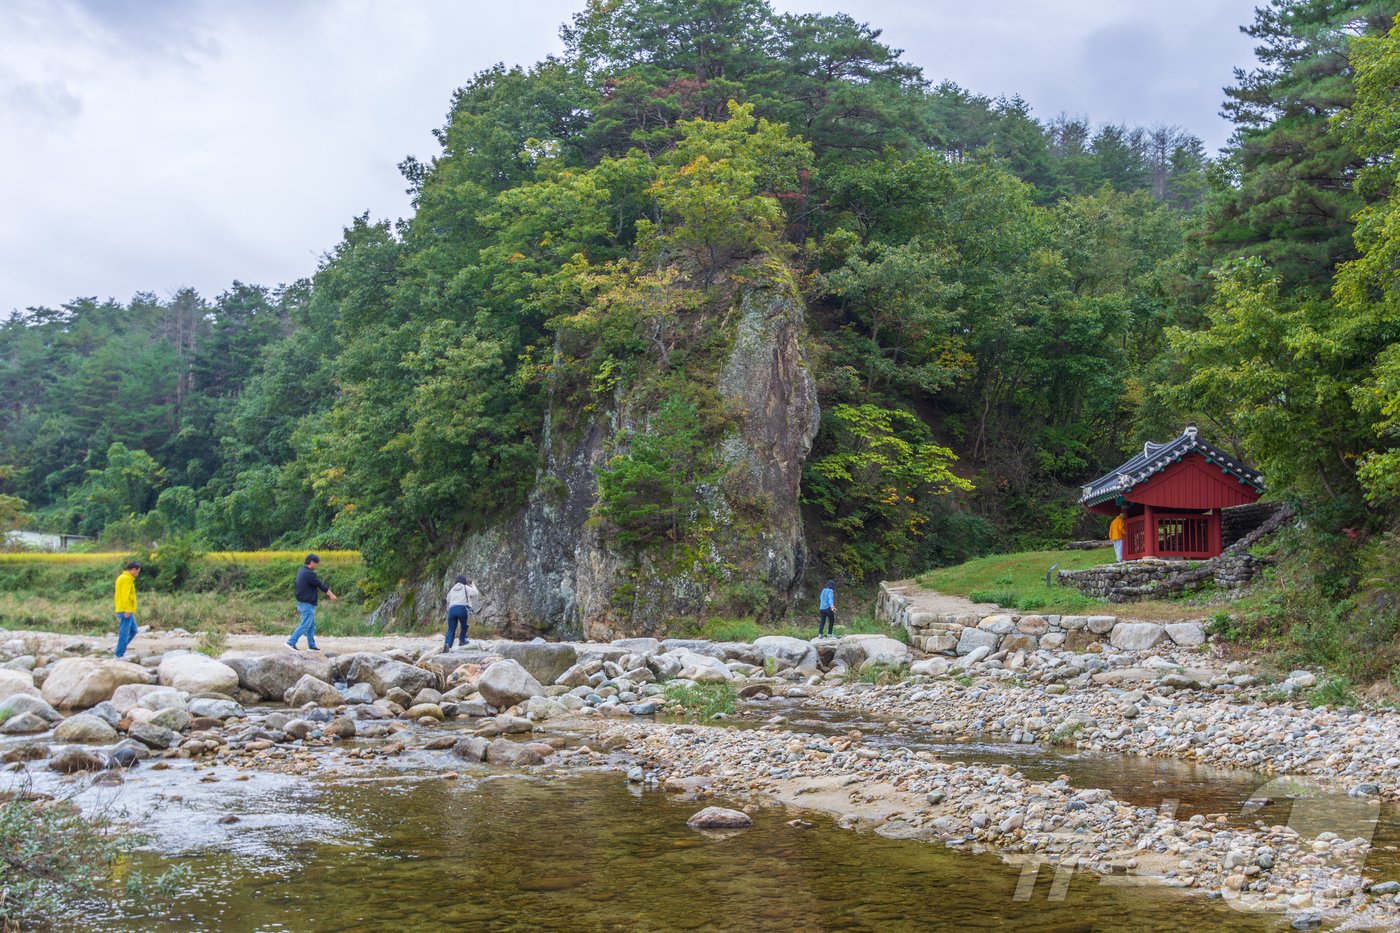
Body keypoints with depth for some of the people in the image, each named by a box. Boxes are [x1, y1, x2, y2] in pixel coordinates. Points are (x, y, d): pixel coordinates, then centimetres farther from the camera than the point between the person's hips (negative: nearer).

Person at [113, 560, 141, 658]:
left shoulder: (121, 577, 18)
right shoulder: (127, 578, -13)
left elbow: (118, 594, 21)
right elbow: (125, 595, -22)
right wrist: (127, 609, -26)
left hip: (126, 611, 10)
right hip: (126, 611, -10)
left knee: (133, 630, 15)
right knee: (125, 633, -7)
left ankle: (120, 649, 14)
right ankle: (119, 655, -4)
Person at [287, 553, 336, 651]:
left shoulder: (301, 571, 12)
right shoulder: (309, 573, -18)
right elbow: (321, 585, -12)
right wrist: (331, 595, -2)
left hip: (302, 603, 10)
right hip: (307, 604, -10)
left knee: (311, 626, 13)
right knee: (305, 625, -8)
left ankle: (311, 645, 16)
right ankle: (291, 642, -9)